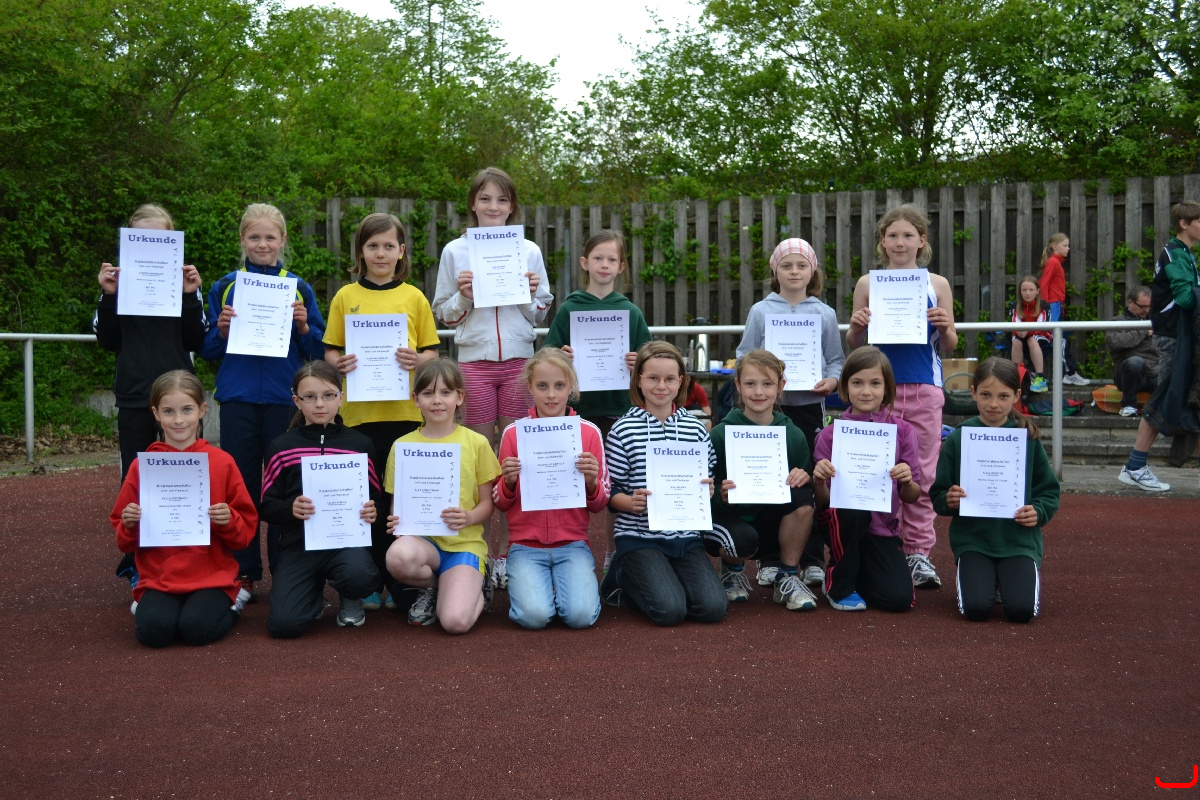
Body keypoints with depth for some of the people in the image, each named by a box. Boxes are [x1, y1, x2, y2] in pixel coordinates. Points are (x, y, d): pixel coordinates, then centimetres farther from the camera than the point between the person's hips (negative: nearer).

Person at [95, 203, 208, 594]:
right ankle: (135, 563, 18)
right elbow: (107, 341, 2)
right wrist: (108, 297, -10)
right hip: (134, 396, 1)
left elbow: (197, 342, -2)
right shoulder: (120, 280, 4)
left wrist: (191, 297, -13)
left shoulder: (185, 280, 3)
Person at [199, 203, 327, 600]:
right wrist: (221, 329, -10)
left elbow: (319, 351, 7)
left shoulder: (298, 288, 6)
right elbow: (208, 351, 9)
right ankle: (244, 574, 15)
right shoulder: (224, 288, 7)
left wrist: (304, 326, -11)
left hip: (284, 398, -1)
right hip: (238, 399, 1)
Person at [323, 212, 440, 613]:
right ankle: (370, 582, 17)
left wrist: (418, 359, -14)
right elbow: (331, 350, 9)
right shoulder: (345, 297, 8)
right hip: (359, 411, 1)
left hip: (405, 410, 0)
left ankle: (402, 583, 13)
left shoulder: (414, 297, 7)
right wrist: (339, 363, -12)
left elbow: (432, 351, 7)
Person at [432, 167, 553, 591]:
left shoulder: (529, 251, 9)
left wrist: (532, 295, -7)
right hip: (474, 361, -1)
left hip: (519, 361, 1)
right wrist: (462, 296, -9)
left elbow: (541, 314, 13)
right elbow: (443, 313, 9)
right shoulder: (455, 251, 6)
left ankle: (507, 551, 11)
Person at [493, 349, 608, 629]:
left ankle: (566, 582, 10)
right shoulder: (513, 433, 0)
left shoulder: (589, 432, 1)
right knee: (534, 615, -24)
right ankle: (528, 584, 10)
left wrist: (592, 482, -14)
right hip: (526, 545, 0)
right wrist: (509, 482, -14)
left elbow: (599, 505, 6)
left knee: (581, 614, -23)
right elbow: (501, 504, 7)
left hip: (572, 544, 0)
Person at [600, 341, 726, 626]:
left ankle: (657, 579, 15)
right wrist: (631, 501, -23)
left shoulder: (695, 428, 7)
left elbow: (708, 479, 16)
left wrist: (708, 491, -7)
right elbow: (610, 492, -2)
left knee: (713, 608, -14)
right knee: (670, 610, -21)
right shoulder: (624, 429, -4)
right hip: (638, 536, -4)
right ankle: (624, 578, 11)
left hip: (685, 536, 4)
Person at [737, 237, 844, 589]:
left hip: (809, 406, 1)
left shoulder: (825, 314, 7)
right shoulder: (760, 312, 4)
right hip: (769, 407, -1)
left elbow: (836, 359, 9)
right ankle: (769, 560, 13)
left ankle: (812, 560, 14)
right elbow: (744, 358, 4)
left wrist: (832, 380, -10)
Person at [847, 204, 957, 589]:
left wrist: (944, 328, -11)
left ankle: (918, 553, 11)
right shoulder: (868, 283, 4)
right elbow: (854, 343, 9)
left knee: (921, 473, 3)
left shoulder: (937, 285, 5)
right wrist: (856, 327, -12)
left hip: (925, 388, 1)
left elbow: (948, 348, 10)